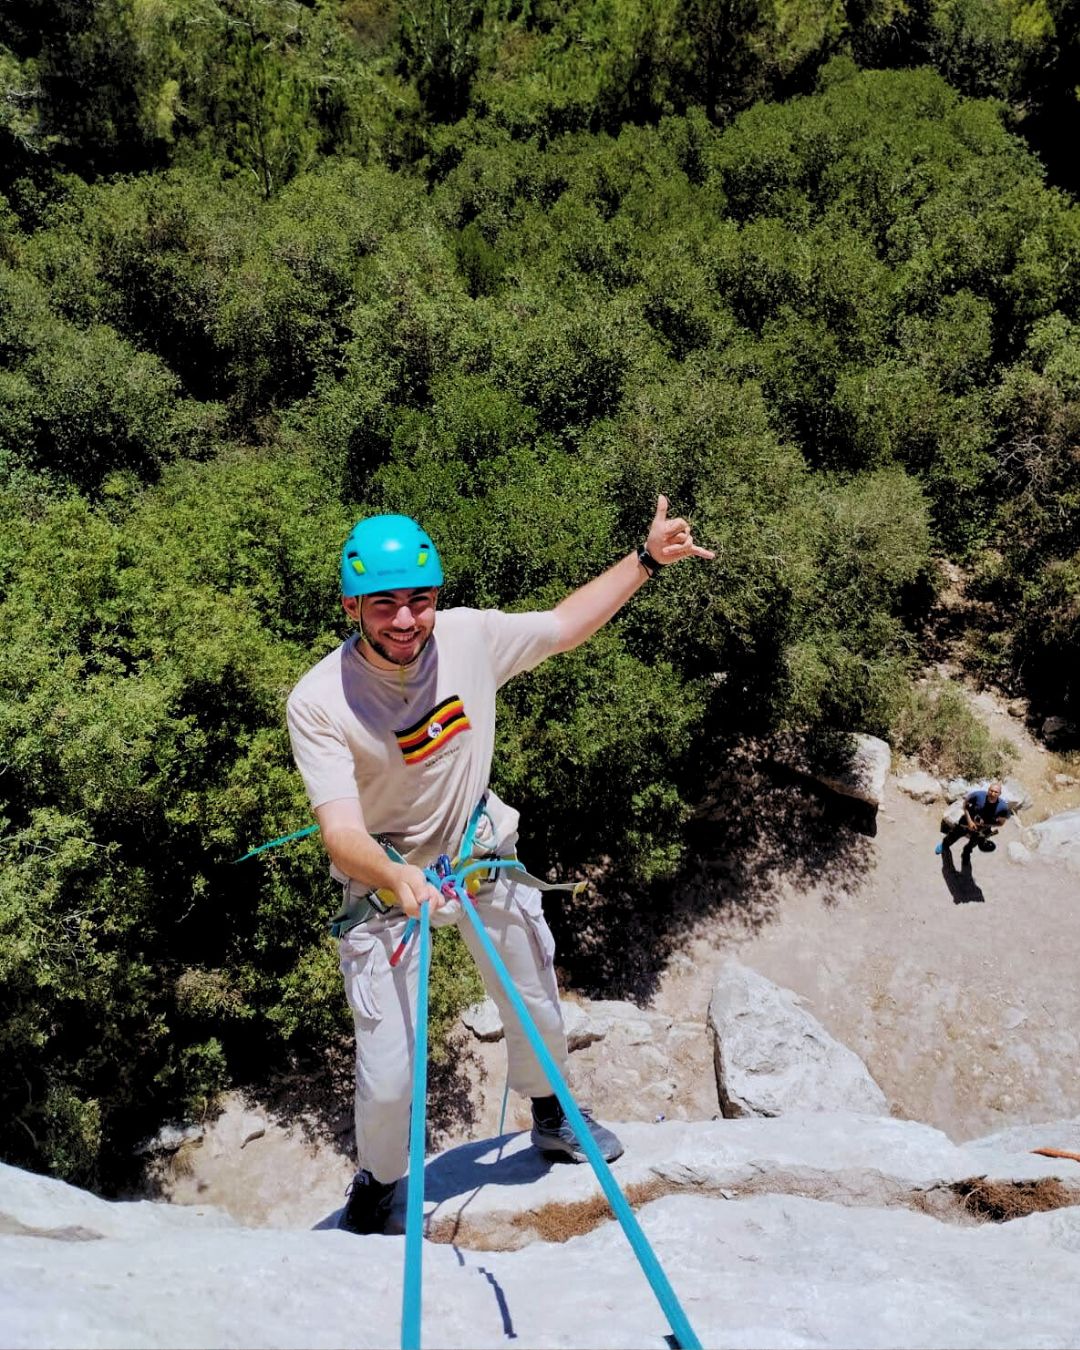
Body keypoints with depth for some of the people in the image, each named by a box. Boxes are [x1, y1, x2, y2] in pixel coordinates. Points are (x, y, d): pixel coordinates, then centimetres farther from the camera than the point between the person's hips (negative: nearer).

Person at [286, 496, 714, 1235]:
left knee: (539, 1012, 21)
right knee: (389, 1075, -4)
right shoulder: (318, 701, -27)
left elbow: (565, 625, 0)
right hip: (386, 881, -3)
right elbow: (341, 830, -32)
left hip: (484, 855, 4)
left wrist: (647, 558, -1)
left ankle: (552, 1117, 56)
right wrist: (397, 878, -52)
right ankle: (377, 1183, 33)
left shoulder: (471, 637, -18)